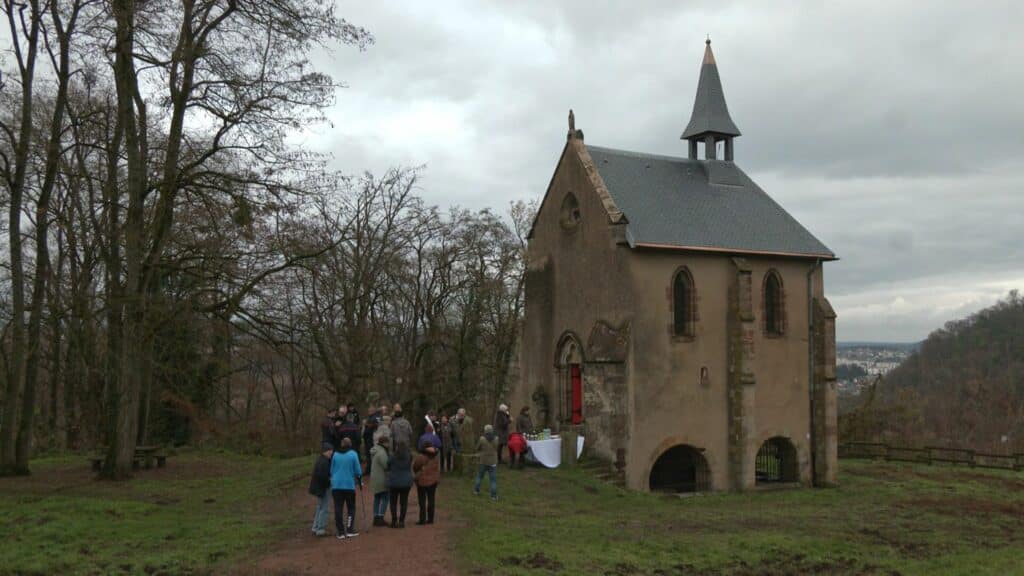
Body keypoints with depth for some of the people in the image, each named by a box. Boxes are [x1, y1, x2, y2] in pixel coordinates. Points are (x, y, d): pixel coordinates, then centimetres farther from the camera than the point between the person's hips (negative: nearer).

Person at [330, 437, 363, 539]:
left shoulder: (335, 454, 4)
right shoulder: (353, 454, -4)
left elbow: (331, 470, 8)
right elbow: (358, 471, -3)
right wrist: (360, 481, 12)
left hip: (336, 485, 2)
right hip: (349, 485, -2)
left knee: (338, 508, 5)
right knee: (351, 508, 10)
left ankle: (341, 532, 4)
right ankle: (350, 530, 3)